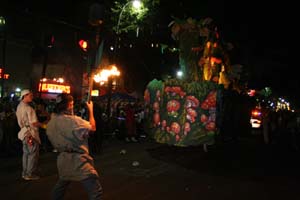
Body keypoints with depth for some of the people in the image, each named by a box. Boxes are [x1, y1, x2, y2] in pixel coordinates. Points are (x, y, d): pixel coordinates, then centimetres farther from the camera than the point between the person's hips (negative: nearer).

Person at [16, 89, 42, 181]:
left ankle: (25, 173, 25)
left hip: (24, 131, 9)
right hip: (31, 133, -9)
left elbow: (20, 121, 15)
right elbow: (34, 123, -21)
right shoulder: (28, 108, -19)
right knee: (33, 154, 0)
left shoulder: (19, 106, 9)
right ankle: (30, 174, 6)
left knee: (26, 153, 17)